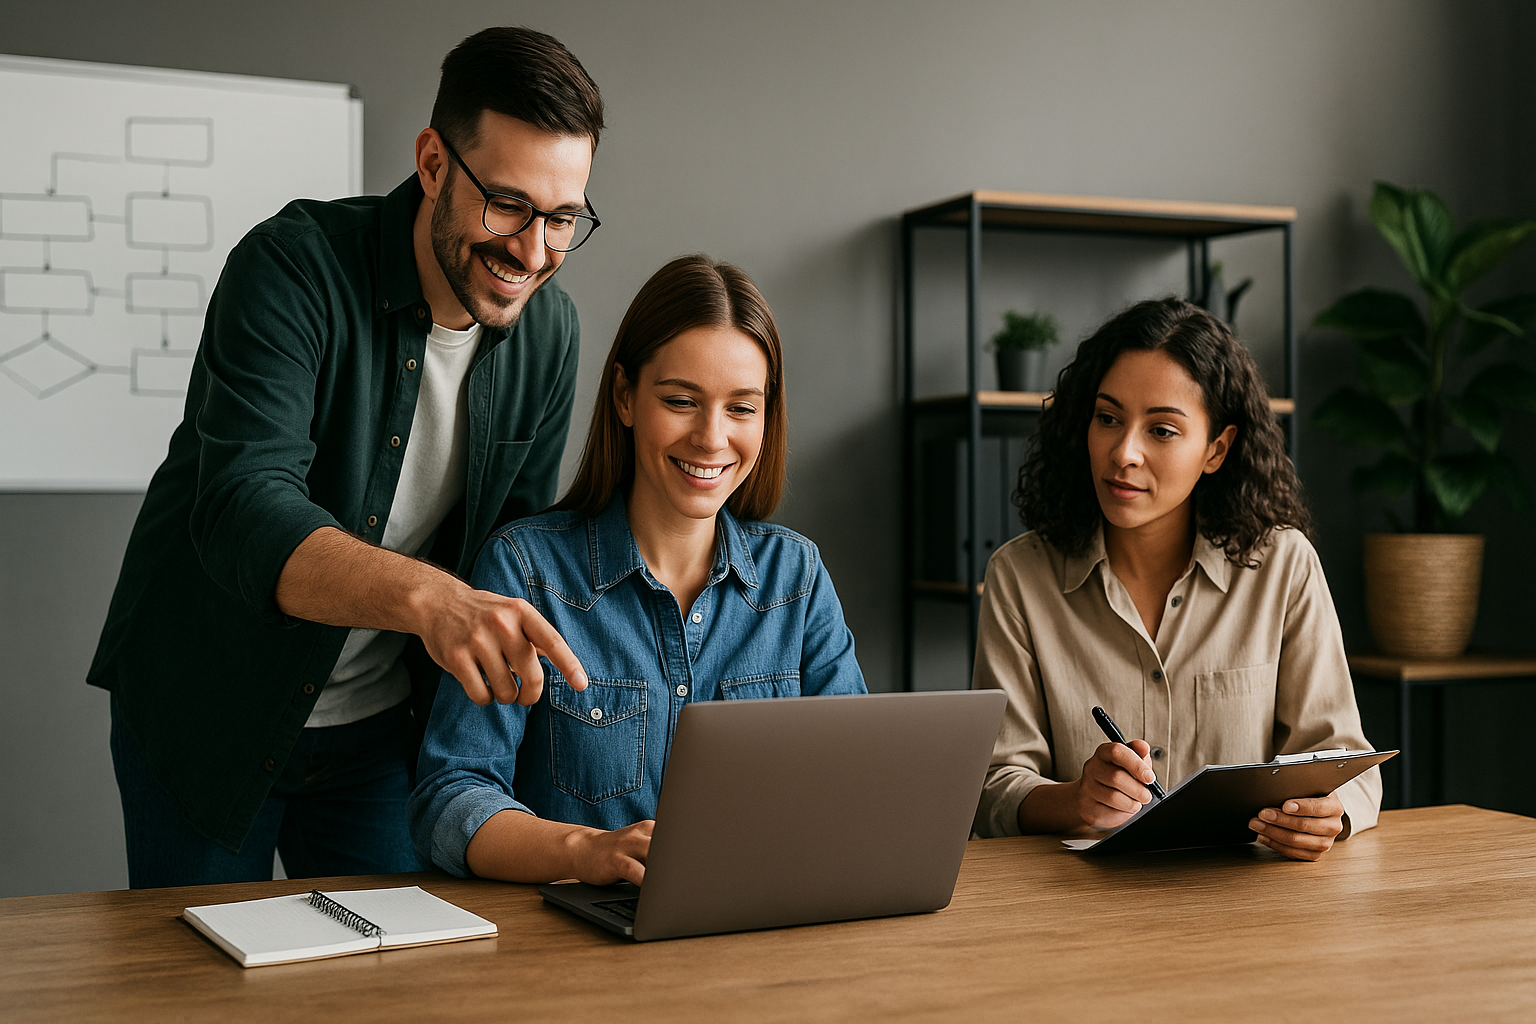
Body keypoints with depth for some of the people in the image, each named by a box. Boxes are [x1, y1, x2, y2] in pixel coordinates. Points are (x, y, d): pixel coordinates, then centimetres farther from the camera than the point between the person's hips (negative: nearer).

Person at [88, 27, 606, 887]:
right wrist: (427, 596, -53)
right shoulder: (294, 268, -23)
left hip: (379, 728, 4)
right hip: (206, 712, -4)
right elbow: (244, 514, -37)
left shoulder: (548, 328, -5)